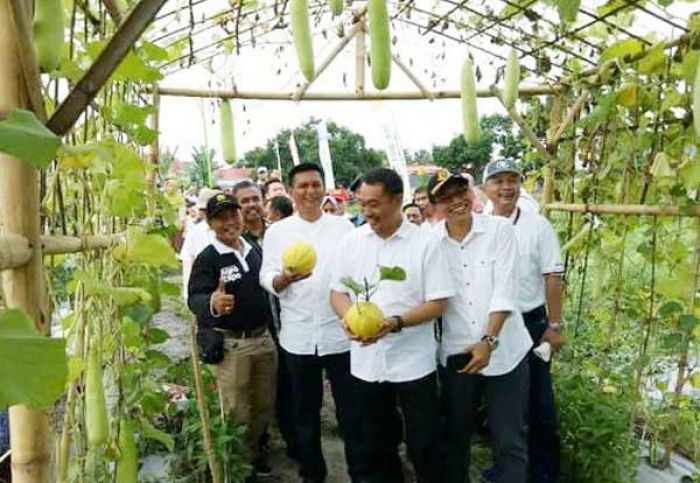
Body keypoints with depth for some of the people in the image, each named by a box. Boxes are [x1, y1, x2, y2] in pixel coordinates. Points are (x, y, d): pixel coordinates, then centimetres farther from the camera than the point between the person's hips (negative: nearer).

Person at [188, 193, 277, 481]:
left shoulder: (255, 250, 7)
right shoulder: (207, 258, -12)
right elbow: (195, 298, -24)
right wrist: (212, 304, -44)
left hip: (263, 338, 5)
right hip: (230, 345, -5)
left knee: (265, 406, 16)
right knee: (237, 413, 7)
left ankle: (254, 452, 39)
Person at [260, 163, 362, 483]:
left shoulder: (343, 226, 3)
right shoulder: (277, 231, 3)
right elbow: (266, 279, -2)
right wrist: (285, 278, -23)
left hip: (341, 333, 0)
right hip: (298, 336, 1)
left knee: (351, 410, 10)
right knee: (305, 411, 15)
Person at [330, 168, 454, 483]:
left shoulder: (425, 242, -9)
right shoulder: (351, 241, 2)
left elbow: (438, 303, -10)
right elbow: (337, 291, 7)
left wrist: (396, 323, -25)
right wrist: (348, 317, -14)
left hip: (413, 362, -3)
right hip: (366, 361, 4)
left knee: (424, 445, 11)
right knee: (376, 444, 20)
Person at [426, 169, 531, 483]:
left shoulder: (500, 230, -7)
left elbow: (505, 291, -12)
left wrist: (489, 341, -19)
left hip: (504, 351, -1)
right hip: (456, 353, 2)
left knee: (510, 441, 8)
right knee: (455, 433, 18)